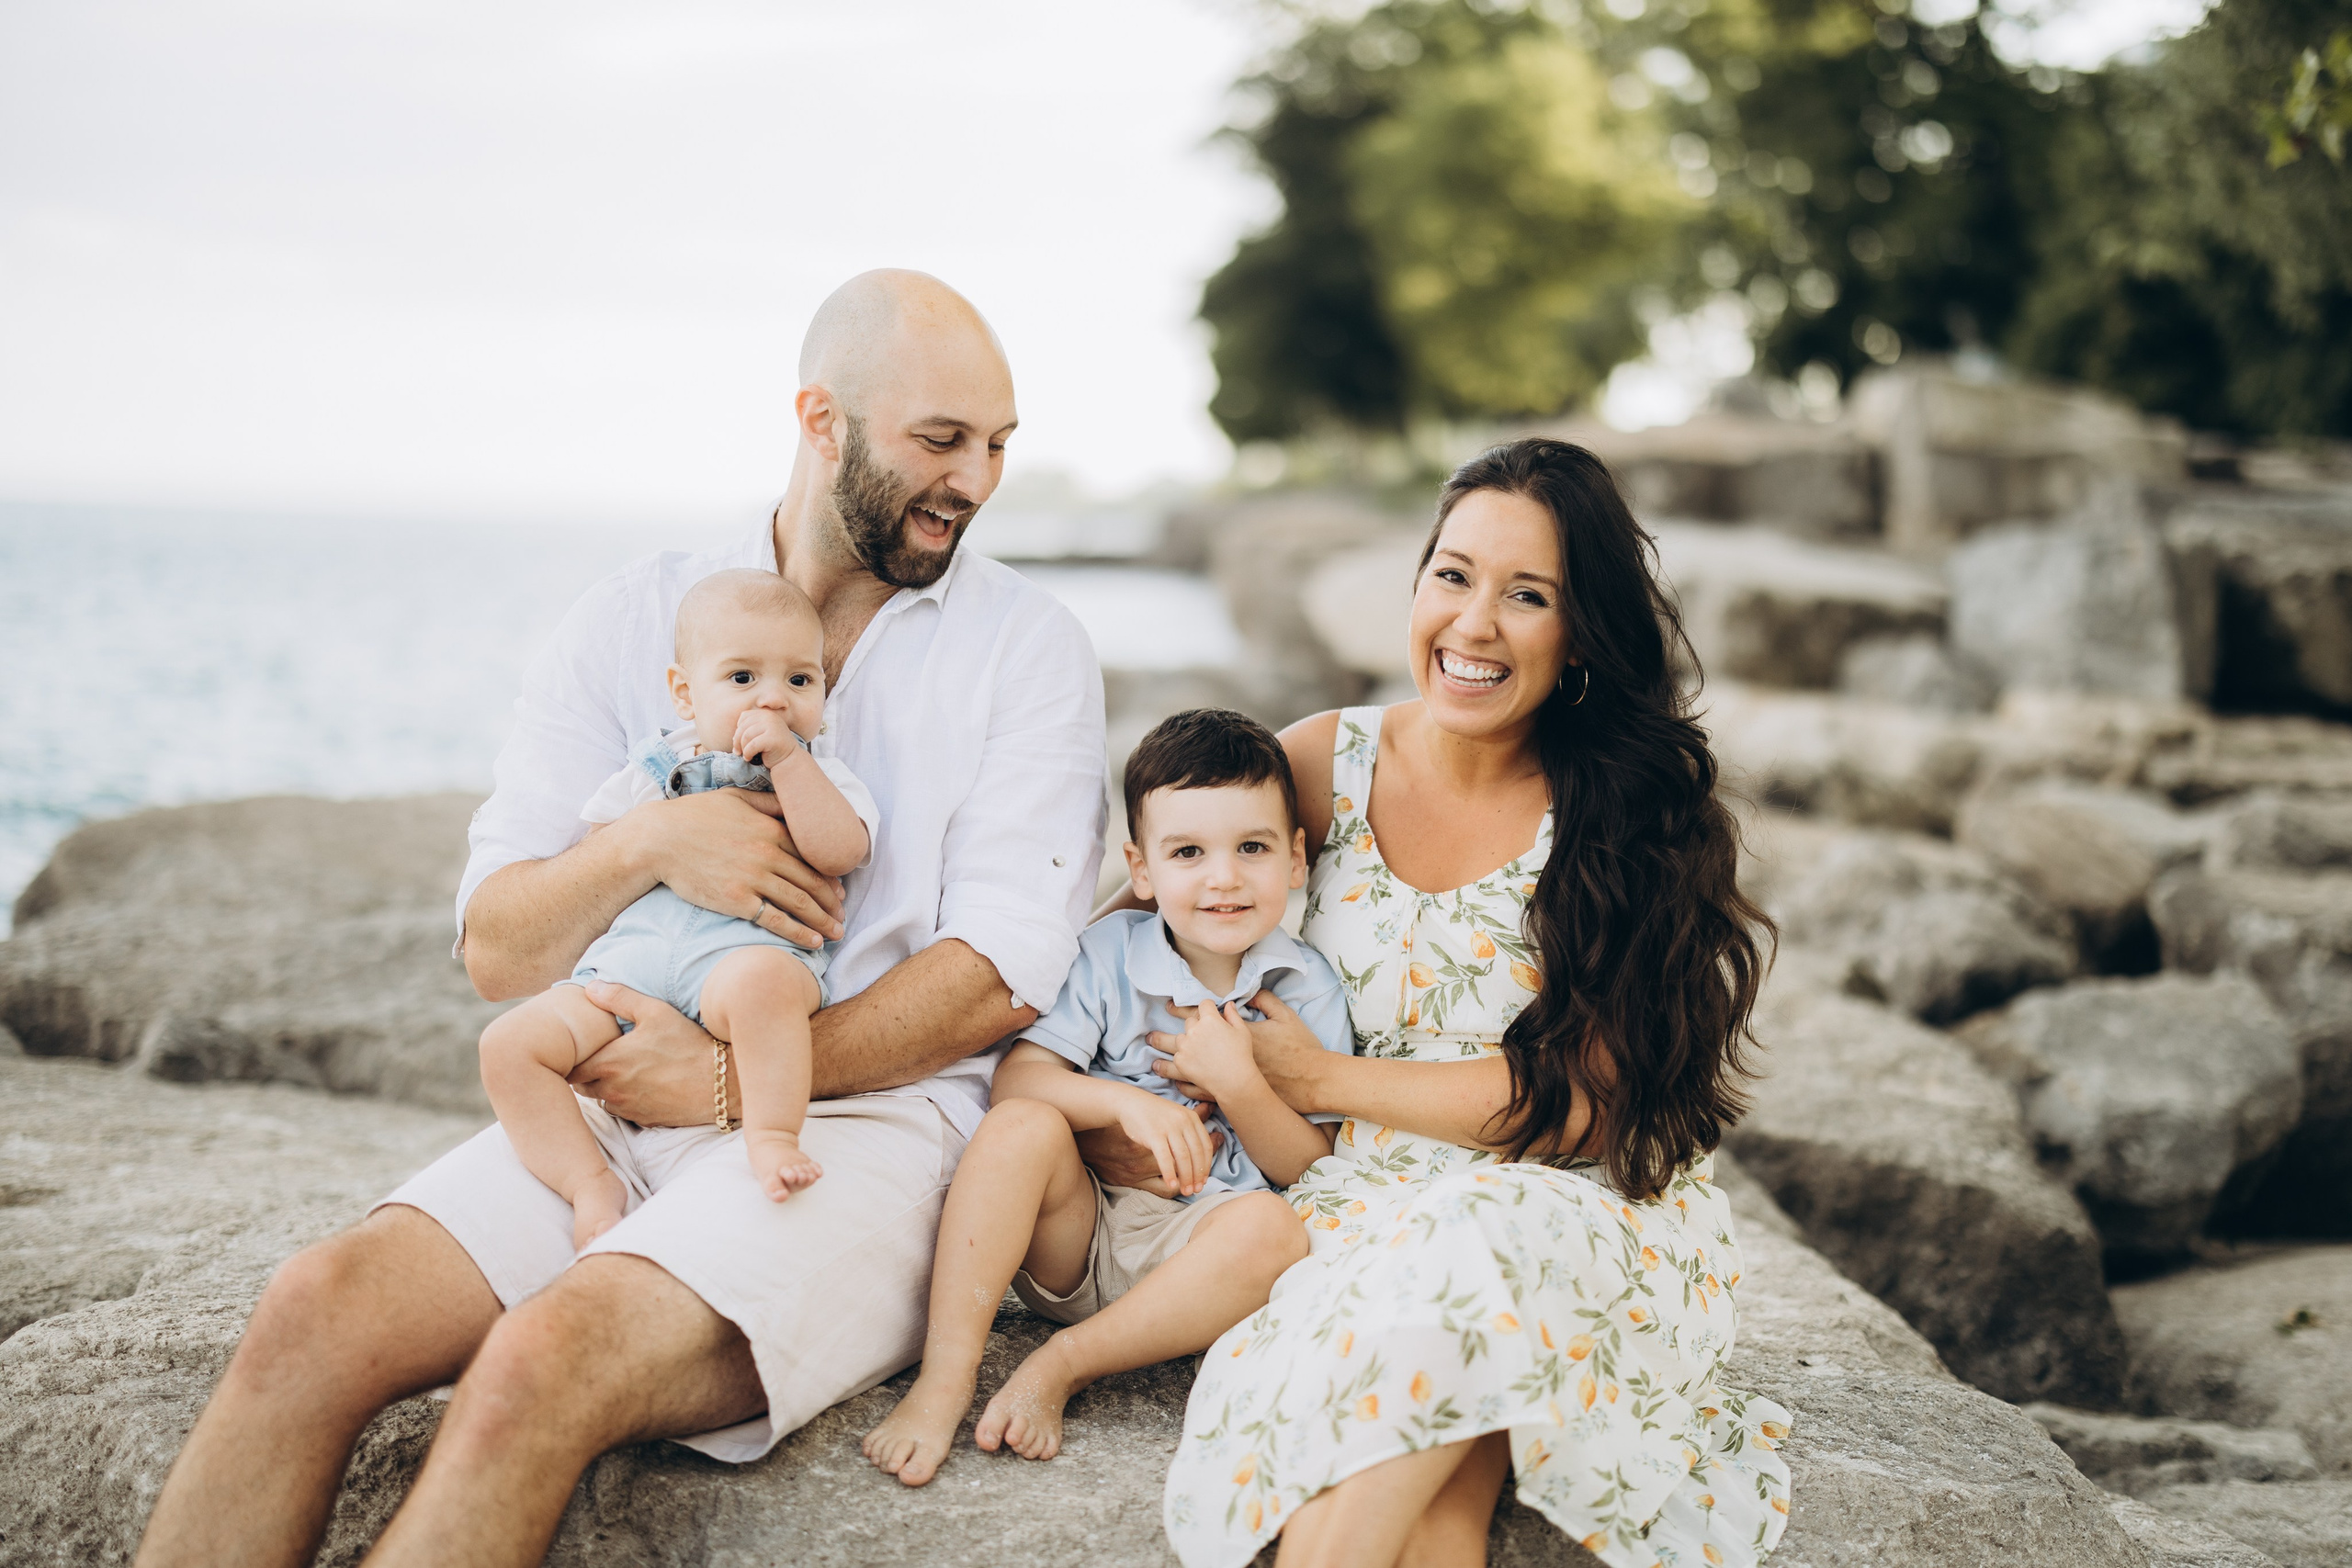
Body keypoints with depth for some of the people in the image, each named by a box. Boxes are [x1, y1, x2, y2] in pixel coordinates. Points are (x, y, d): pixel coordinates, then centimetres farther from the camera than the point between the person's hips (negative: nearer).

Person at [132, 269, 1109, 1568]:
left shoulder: (1026, 645, 4)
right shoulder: (636, 620, 11)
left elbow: (999, 980, -5)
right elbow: (495, 950, 7)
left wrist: (734, 1083, -13)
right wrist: (645, 846, -13)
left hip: (874, 1120, -3)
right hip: (617, 1100, 4)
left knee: (542, 1362, -29)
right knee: (315, 1311, -22)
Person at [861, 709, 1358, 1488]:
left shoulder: (1307, 991, 1)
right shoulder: (1109, 955, 1)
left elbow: (1308, 1167, -1)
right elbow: (1016, 1077, -10)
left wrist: (1237, 1083, -18)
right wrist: (1129, 1104, -25)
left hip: (1195, 1249, 0)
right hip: (1076, 1238, 0)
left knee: (1273, 1226, -32)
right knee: (1023, 1126, -28)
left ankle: (1061, 1365, -25)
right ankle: (945, 1380, -30)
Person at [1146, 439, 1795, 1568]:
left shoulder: (1631, 808, -3)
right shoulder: (1330, 763, 4)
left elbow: (1583, 1099, -9)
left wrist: (1325, 1081, -9)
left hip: (1585, 1216, -1)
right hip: (1368, 1203, 1)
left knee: (1457, 1269, -36)